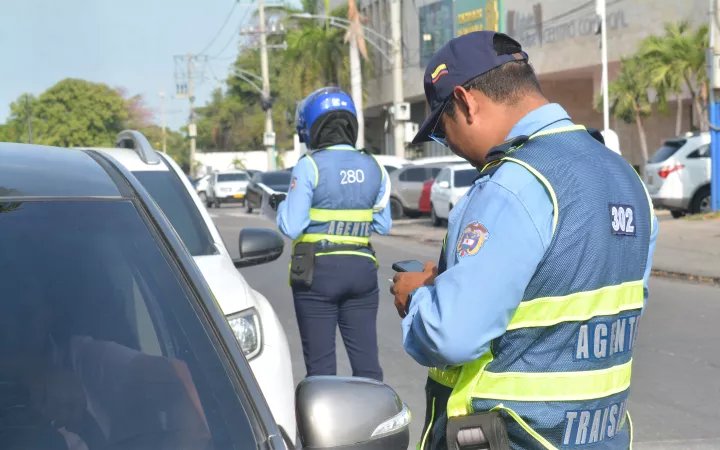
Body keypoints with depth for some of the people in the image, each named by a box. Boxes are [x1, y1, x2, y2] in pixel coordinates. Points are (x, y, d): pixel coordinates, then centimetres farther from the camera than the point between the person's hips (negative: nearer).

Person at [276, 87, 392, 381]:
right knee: (366, 360, 7)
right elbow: (382, 226, 11)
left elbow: (291, 227, -13)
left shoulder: (309, 166, -11)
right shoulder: (373, 167, 5)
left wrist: (283, 207, 7)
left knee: (321, 365, 4)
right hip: (362, 268, 4)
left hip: (318, 271, -4)